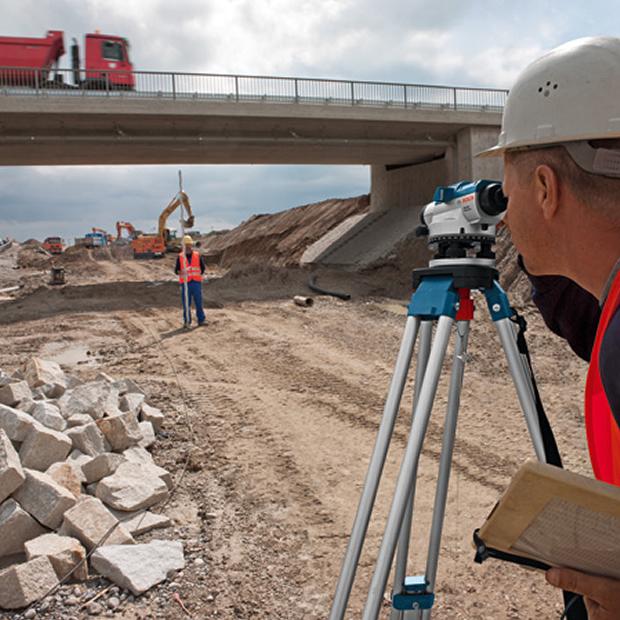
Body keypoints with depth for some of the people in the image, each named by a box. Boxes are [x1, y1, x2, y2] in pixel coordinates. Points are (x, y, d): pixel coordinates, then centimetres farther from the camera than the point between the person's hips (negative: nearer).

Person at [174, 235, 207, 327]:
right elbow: (176, 270, 4)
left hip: (196, 282, 1)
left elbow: (202, 268, 14)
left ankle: (201, 320, 9)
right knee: (186, 303, 0)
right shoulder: (180, 257, 4)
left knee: (199, 302, 1)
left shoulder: (198, 255, 6)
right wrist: (180, 272, -16)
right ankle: (187, 321, 8)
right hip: (185, 283, -1)